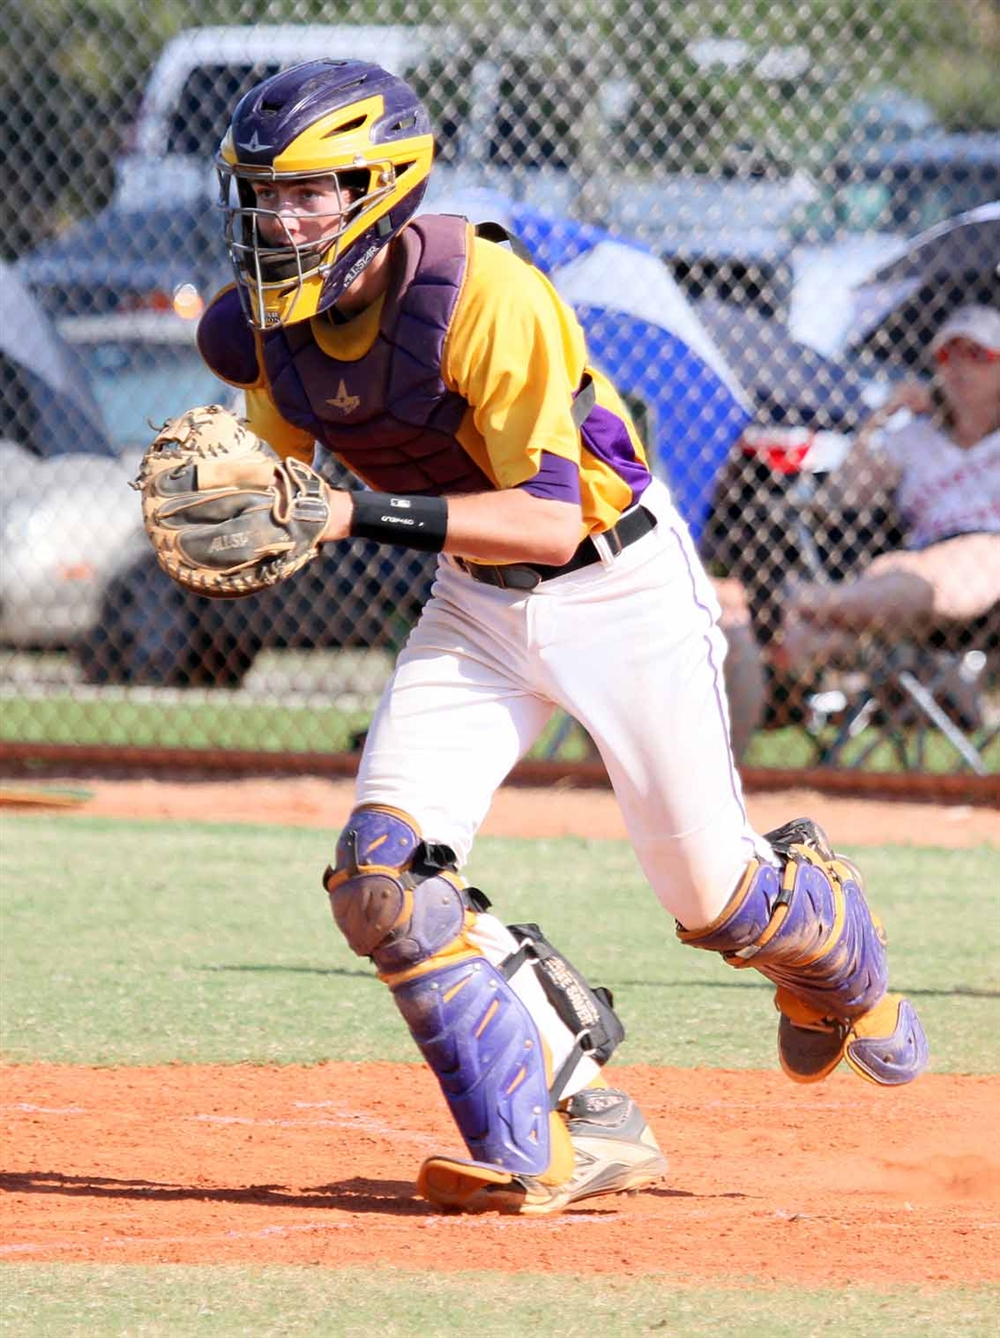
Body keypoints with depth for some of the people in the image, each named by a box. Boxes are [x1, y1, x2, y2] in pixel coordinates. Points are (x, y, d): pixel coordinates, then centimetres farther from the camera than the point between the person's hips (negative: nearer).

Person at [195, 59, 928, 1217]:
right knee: (381, 872, -15)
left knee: (713, 898, 4)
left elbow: (550, 517, -32)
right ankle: (574, 1135, -7)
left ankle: (834, 956, 42)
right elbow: (285, 462, 8)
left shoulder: (484, 297, -31)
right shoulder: (263, 322, -11)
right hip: (476, 601, 5)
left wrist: (368, 513, -41)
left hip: (616, 583, -5)